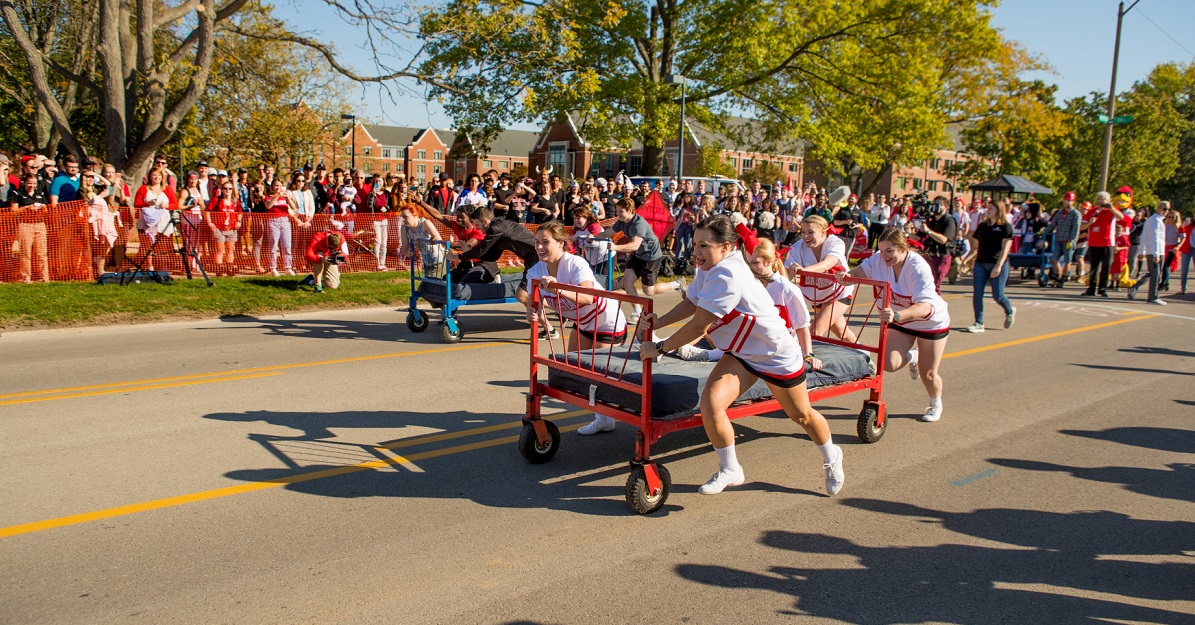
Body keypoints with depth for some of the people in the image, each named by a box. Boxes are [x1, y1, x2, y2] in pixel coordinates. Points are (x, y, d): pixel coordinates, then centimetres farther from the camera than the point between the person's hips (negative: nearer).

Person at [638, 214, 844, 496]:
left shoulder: (727, 275, -35)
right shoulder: (707, 267, -8)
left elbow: (697, 325, -33)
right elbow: (692, 303, 1)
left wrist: (659, 348, -25)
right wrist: (658, 322, -14)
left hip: (778, 354, -7)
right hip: (740, 354, 7)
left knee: (802, 415, 15)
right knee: (710, 404, -15)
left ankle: (831, 457, 47)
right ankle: (730, 470, 7)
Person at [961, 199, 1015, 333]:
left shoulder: (1006, 227, -2)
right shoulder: (982, 226, 13)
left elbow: (1005, 248, -10)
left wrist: (998, 266, -21)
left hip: (998, 264, -5)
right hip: (981, 263, 5)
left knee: (997, 295, -2)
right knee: (977, 294, -5)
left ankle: (1010, 311, 29)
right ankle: (978, 323, 0)